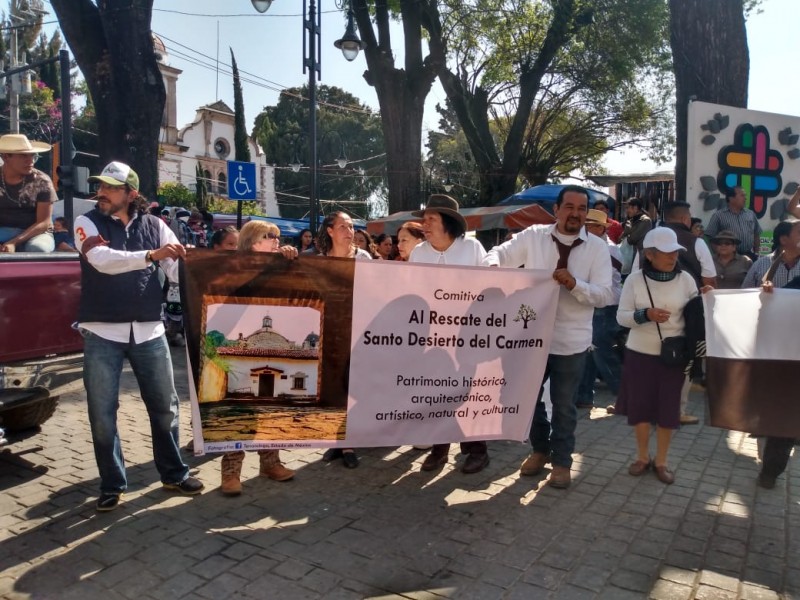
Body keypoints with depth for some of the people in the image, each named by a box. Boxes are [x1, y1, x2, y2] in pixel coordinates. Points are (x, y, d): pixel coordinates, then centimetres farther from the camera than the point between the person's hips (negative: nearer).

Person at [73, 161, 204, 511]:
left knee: (164, 405, 10)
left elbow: (178, 270, 1)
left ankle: (174, 474, 26)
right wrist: (150, 255, -32)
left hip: (149, 331, 2)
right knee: (102, 413, 5)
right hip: (103, 332, -1)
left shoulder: (154, 226, 6)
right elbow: (102, 259, -19)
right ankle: (112, 485, 21)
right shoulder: (87, 223, 1)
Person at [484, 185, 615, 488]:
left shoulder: (598, 248, -6)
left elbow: (605, 295, -10)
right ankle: (540, 449, 40)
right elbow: (499, 254, 2)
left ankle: (562, 460, 32)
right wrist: (493, 267, -22)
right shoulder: (533, 236, -3)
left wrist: (575, 284, -27)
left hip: (571, 340, -1)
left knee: (563, 404, 12)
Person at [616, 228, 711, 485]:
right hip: (640, 353, 0)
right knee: (639, 406, 7)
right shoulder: (635, 279, -6)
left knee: (668, 409, 7)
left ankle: (661, 461, 25)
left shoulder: (685, 279, -2)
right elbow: (621, 317, -6)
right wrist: (646, 314, -23)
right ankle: (642, 457, 27)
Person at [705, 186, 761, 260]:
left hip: (749, 256, 5)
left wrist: (756, 253, 12)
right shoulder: (718, 216, -3)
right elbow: (709, 236, -6)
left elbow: (756, 235, 19)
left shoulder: (751, 214, 12)